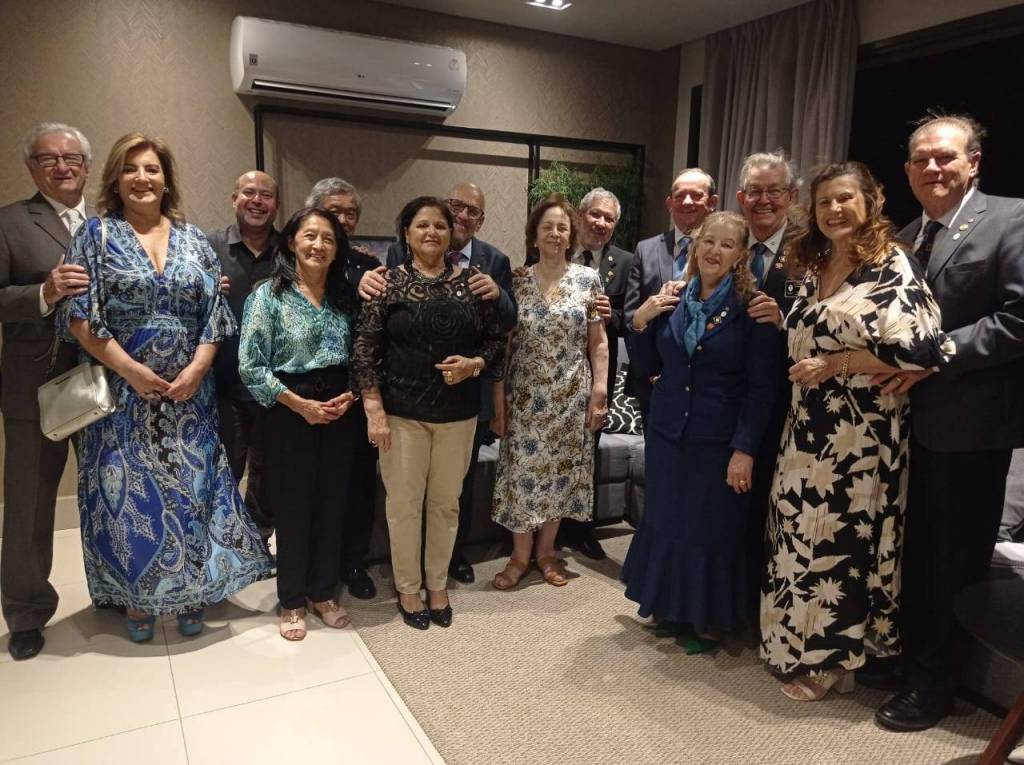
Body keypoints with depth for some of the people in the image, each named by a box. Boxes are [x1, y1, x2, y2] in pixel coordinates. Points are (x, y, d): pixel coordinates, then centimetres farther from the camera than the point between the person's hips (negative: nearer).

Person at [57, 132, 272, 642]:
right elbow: (80, 316, -8)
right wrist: (130, 369, -15)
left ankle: (190, 591, 23)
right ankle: (136, 598, 22)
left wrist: (197, 368, -10)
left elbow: (214, 315, 3)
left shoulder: (193, 240, 8)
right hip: (123, 391, -2)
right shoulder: (97, 235, 0)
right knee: (129, 491, 5)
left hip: (188, 393, 2)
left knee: (191, 487, 6)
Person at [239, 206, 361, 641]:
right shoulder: (269, 295, -7)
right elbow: (250, 366, -11)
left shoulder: (345, 296, 7)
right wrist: (300, 404, -14)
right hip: (290, 413, -4)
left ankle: (322, 593, 29)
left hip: (340, 412, 4)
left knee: (332, 504, 10)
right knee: (293, 507, 6)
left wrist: (350, 395, -9)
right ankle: (291, 601, 24)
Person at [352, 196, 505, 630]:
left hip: (458, 413, 2)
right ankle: (407, 588, 27)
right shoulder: (390, 282, -3)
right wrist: (374, 410, -11)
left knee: (446, 503, 13)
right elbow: (366, 347, -6)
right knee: (404, 504, 7)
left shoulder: (471, 282, 2)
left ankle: (438, 584, 32)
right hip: (403, 411, -2)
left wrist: (473, 364, -13)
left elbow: (495, 341, 7)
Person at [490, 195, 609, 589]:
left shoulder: (588, 279, 0)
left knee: (560, 471, 9)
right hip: (525, 396, 0)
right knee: (522, 473, 4)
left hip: (571, 396, 1)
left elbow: (599, 342, 2)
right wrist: (498, 402, -3)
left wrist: (600, 393, -4)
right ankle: (520, 555, 21)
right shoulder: (516, 282, -1)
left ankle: (546, 550, 28)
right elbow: (503, 345, 0)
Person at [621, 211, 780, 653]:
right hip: (667, 432, 5)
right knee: (666, 521, 15)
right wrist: (640, 323, -5)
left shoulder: (751, 307, -9)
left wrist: (745, 449, -15)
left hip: (720, 440, -4)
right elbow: (648, 367, 10)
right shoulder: (673, 300, 4)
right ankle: (671, 608, 35)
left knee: (712, 530, 8)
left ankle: (709, 620, 28)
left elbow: (763, 386, -11)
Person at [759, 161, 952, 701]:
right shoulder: (813, 269, 12)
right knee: (798, 537, 14)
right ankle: (797, 645, 31)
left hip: (859, 435, -7)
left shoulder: (891, 268, -10)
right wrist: (778, 319, 7)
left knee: (842, 541, 3)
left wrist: (834, 364, -17)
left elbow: (919, 350, -20)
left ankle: (832, 660, 22)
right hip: (807, 430, 7)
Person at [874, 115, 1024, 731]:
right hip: (910, 420, 6)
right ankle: (907, 658, 35)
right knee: (912, 554, 17)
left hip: (969, 426, -6)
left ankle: (935, 685, 24)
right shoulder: (904, 239, 12)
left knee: (954, 562, 7)